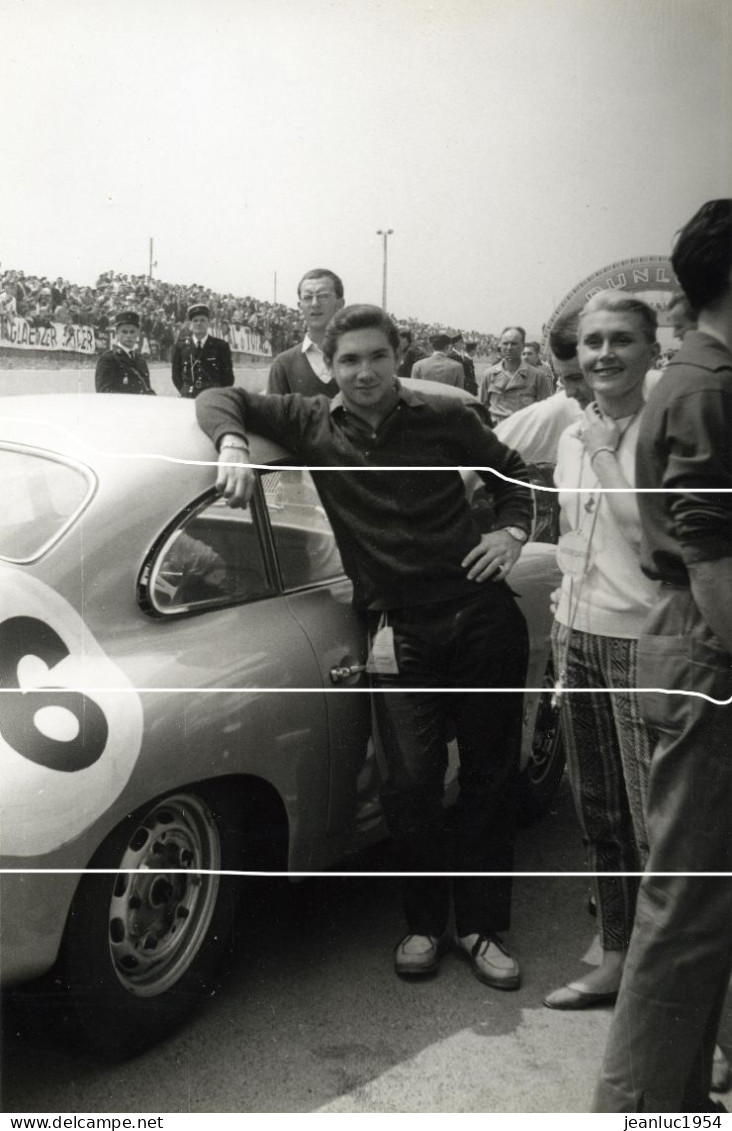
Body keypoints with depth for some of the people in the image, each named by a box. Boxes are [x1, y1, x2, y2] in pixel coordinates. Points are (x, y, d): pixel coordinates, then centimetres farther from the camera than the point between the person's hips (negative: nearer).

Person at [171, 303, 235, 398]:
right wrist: (185, 392, 4)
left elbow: (228, 376, 8)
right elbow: (176, 374, 14)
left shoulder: (221, 346, 5)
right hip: (187, 398, 1)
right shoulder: (180, 346, 9)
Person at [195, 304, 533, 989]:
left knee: (490, 777, 7)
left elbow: (510, 472, 17)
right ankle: (424, 923, 16)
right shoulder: (314, 426, 3)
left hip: (482, 617, 1)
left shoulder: (445, 419, 2)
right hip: (400, 633, 0)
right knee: (411, 782, -8)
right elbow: (220, 399, 5)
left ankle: (479, 927, 22)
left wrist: (512, 531, -1)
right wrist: (233, 446, -16)